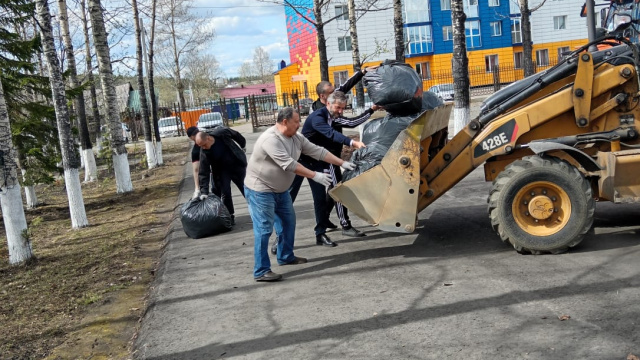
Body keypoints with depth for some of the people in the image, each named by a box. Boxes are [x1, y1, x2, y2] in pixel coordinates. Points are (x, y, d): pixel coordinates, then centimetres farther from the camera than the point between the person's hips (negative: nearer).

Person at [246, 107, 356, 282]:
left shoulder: (296, 138, 1)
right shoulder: (270, 139, -27)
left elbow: (318, 151, 4)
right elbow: (289, 164, -32)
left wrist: (342, 163, 2)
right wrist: (315, 176, -30)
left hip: (280, 189, 9)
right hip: (260, 190, -9)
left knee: (288, 222, 17)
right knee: (264, 229, -10)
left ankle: (286, 256, 34)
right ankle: (261, 271, -5)